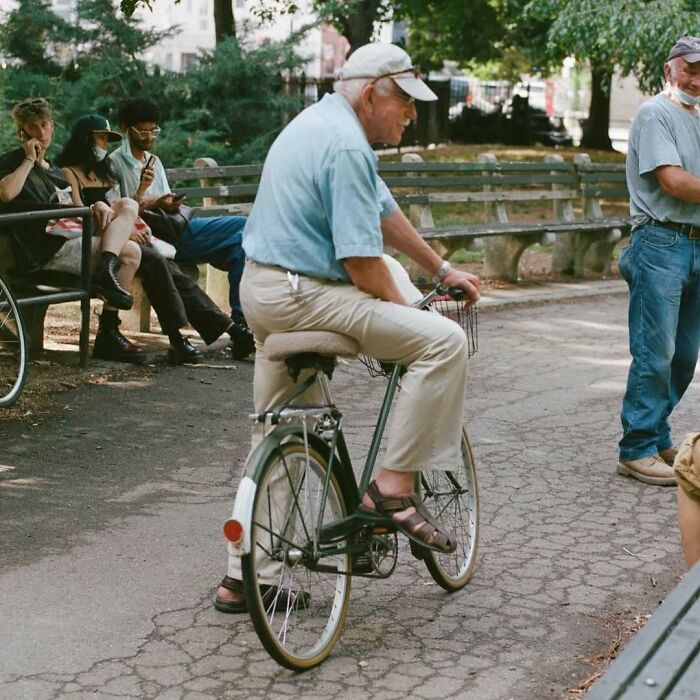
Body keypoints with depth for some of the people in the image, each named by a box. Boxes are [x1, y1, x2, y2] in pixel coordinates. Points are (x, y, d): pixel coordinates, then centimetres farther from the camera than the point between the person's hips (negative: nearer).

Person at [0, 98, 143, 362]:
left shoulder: (54, 171, 29)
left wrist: (98, 206, 0)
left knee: (127, 206, -9)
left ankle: (106, 269, -23)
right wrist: (29, 160, -8)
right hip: (46, 250, -8)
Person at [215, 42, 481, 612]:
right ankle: (393, 487, -9)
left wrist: (443, 271, 25)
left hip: (262, 288, 11)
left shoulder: (318, 123, 17)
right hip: (304, 294, -11)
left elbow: (384, 213, 22)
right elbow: (362, 262, -19)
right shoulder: (346, 146, -16)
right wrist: (403, 315, -3)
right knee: (443, 340, -15)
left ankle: (242, 579, 25)